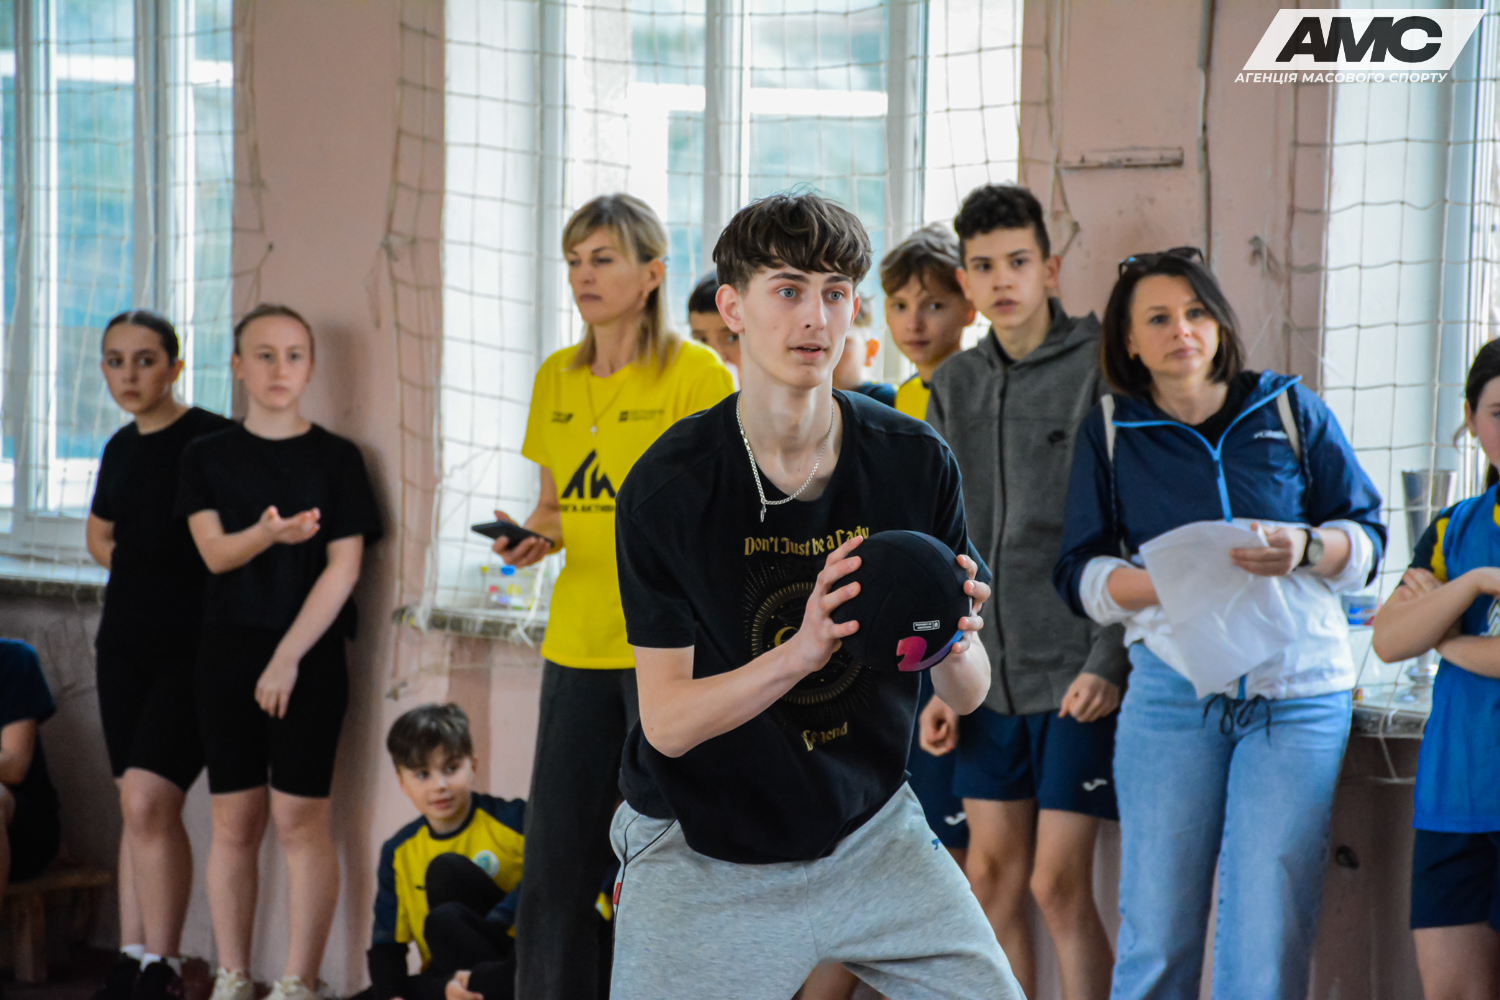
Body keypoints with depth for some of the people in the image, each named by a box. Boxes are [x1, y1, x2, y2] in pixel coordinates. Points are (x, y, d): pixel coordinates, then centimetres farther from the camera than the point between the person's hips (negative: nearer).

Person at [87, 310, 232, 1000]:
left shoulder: (213, 439, -10)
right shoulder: (121, 448, 13)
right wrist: (139, 565, 11)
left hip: (193, 645, -7)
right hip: (125, 641, 7)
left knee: (149, 801, -16)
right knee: (137, 806, 8)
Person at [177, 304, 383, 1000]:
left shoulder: (336, 458, 2)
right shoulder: (208, 455, 8)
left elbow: (343, 568, -4)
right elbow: (215, 551, -4)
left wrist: (288, 657, -11)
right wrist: (268, 533, -27)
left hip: (309, 655, -2)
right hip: (227, 650, 2)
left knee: (299, 817, -6)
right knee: (234, 820, 4)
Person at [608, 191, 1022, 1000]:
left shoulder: (914, 462, -6)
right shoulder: (667, 485, -14)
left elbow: (969, 694, -3)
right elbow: (668, 721, -17)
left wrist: (955, 644, -26)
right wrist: (802, 652, -33)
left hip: (870, 830, 3)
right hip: (700, 851, -2)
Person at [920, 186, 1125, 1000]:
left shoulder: (1101, 372, -7)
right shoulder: (953, 387, 11)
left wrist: (1109, 664, -16)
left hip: (1077, 672, -5)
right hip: (988, 671, 5)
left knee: (1058, 885, -6)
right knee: (992, 876, 8)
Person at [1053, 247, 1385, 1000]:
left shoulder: (1289, 410, 7)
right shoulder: (1110, 431, 8)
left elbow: (1367, 534, 9)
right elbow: (1080, 574, 5)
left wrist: (1306, 548, -13)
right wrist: (1166, 581, -14)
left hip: (1298, 692, 0)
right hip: (1173, 687, 0)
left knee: (1269, 936, -3)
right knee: (1155, 931, -1)